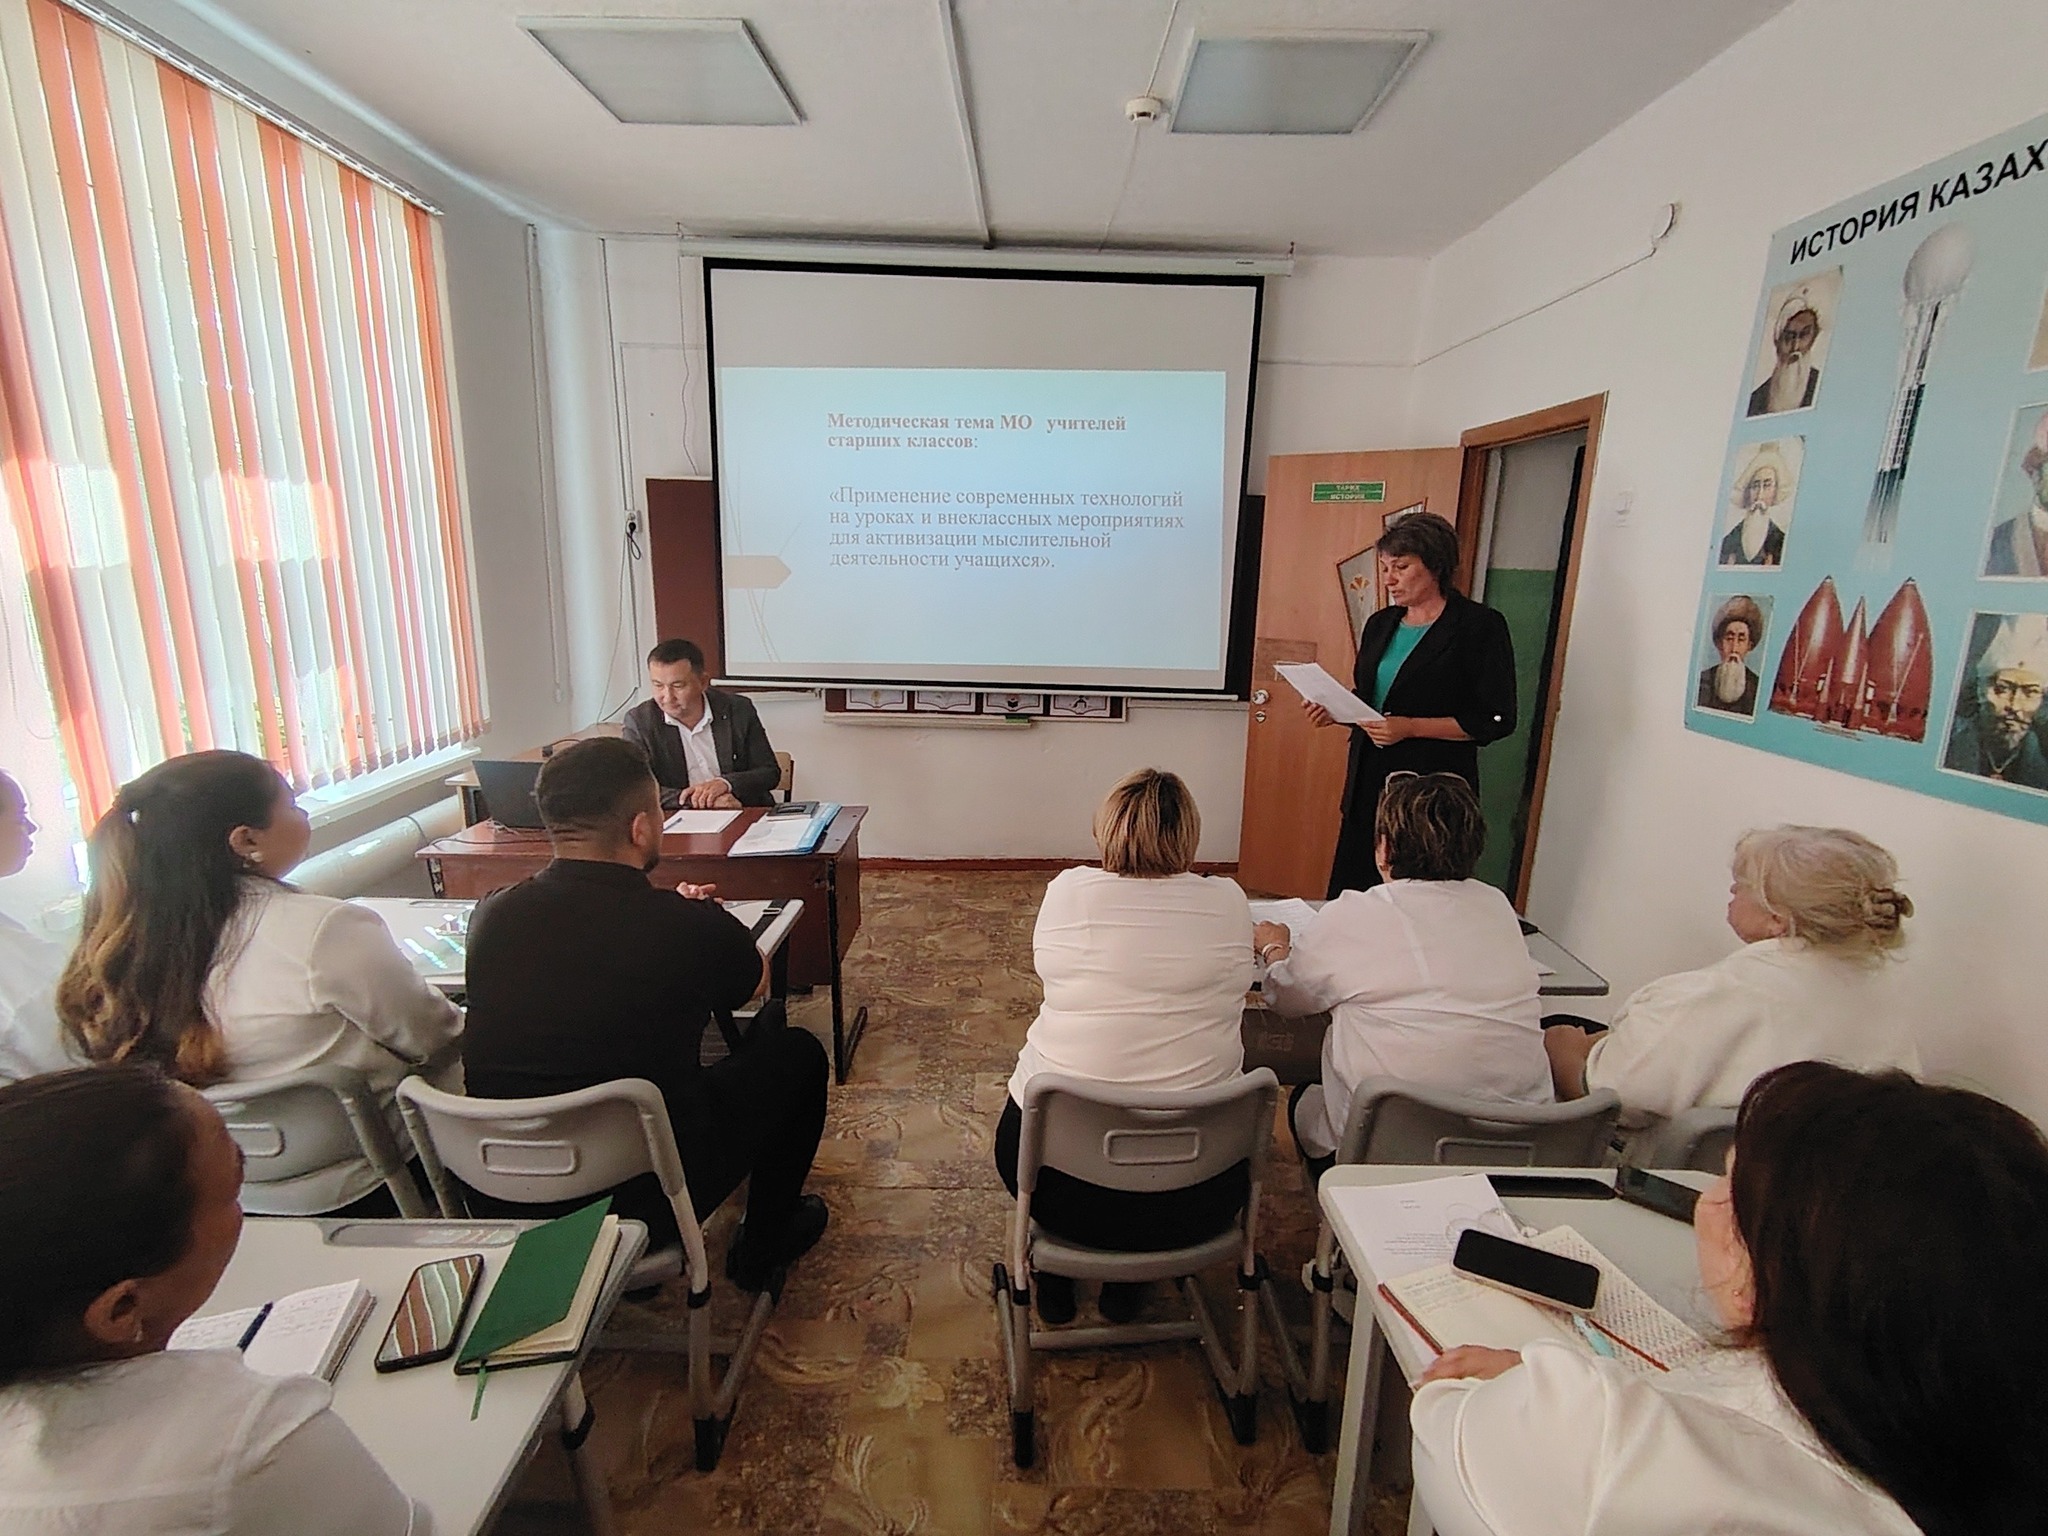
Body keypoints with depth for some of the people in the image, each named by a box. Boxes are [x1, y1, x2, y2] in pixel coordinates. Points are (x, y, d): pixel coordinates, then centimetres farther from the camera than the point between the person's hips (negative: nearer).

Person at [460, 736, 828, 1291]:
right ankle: (762, 1248, 31)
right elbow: (756, 980, 2)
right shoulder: (692, 929, -22)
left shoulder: (493, 914, -10)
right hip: (645, 1201, -5)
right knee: (796, 1053, 13)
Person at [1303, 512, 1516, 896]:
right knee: (1350, 891, 7)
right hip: (1369, 782, 6)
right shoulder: (1381, 624, 13)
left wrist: (1410, 727, -17)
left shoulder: (1479, 627, -6)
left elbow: (1496, 719, -10)